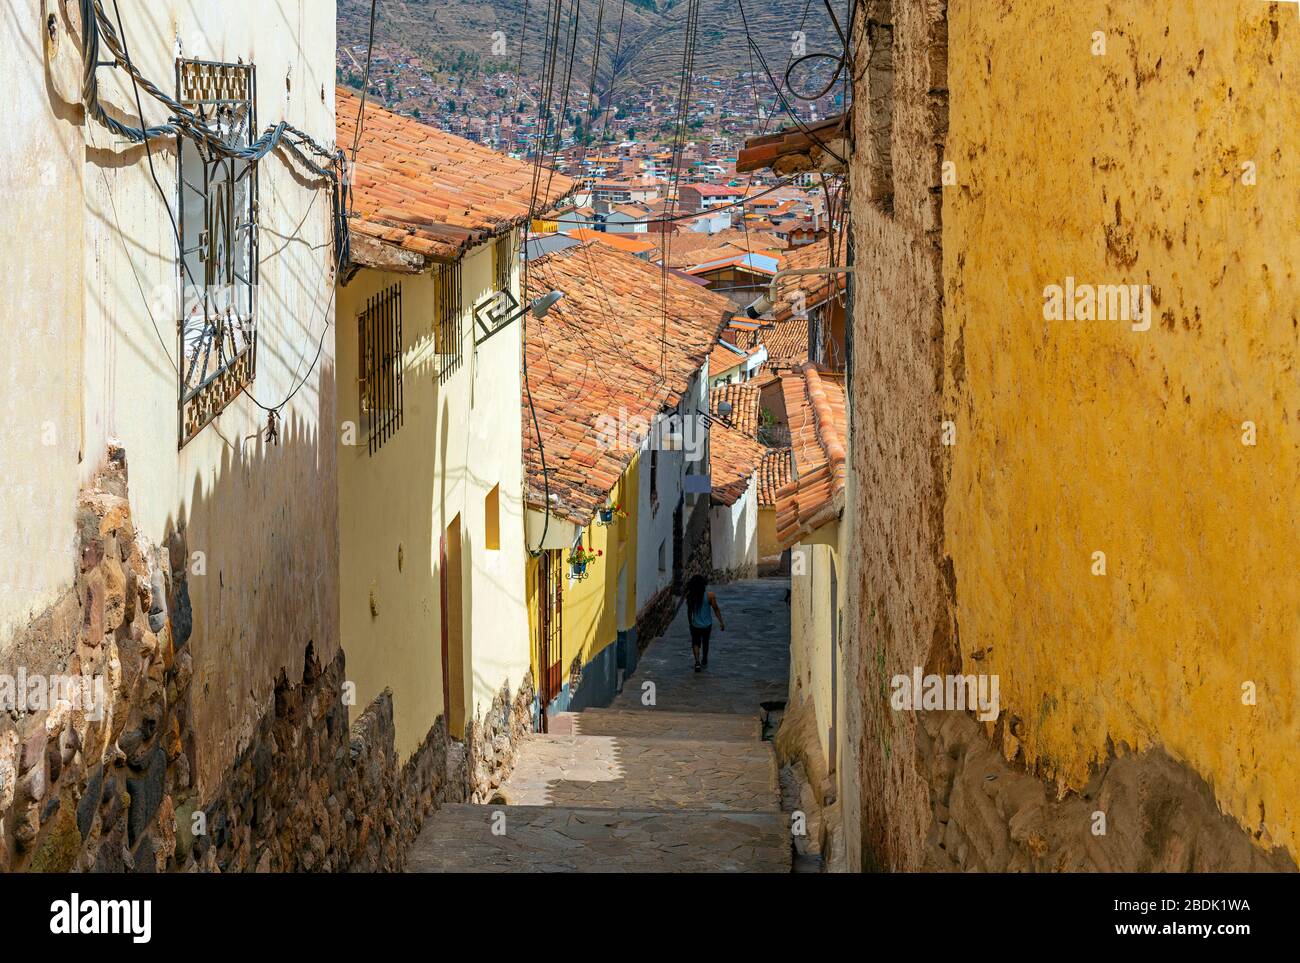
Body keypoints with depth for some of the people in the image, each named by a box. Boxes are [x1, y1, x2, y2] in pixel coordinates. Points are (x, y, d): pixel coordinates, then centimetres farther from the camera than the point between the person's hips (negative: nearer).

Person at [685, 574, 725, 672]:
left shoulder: (690, 596, -13)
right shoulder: (709, 595, -18)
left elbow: (689, 611, -2)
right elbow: (716, 609, -12)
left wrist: (690, 623, 12)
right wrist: (721, 622, -2)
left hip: (695, 625, 0)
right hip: (707, 625, 0)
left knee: (695, 642, 14)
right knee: (705, 642, 22)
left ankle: (697, 661, -9)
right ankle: (704, 661, 41)